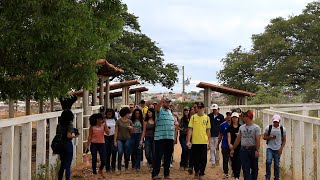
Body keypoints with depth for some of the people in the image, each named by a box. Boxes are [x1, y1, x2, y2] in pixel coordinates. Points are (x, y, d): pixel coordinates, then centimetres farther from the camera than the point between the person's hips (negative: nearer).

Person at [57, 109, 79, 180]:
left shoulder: (59, 125, 6)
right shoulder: (70, 125, -13)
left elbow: (57, 135, 9)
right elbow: (68, 136, -21)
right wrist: (75, 136, -4)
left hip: (61, 145, 6)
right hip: (68, 144, -6)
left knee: (62, 164, 18)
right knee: (68, 165, 2)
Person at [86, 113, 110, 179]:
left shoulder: (103, 125, 0)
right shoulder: (92, 127, -4)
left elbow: (107, 132, -15)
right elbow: (90, 136, 0)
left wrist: (105, 124, -17)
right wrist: (88, 145, -1)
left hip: (102, 144, 1)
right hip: (94, 144, -1)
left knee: (103, 160, 0)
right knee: (94, 160, 4)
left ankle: (100, 170, 31)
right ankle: (95, 174, 18)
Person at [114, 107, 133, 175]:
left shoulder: (129, 121, 6)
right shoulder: (118, 121, -3)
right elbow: (116, 132, -2)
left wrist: (131, 128, -7)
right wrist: (115, 141, -5)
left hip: (127, 139, 3)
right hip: (119, 139, -3)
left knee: (127, 154, 5)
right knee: (120, 153, -15)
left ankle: (126, 168, 21)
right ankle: (119, 169, -10)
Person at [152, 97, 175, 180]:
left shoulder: (170, 111, 18)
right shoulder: (160, 110, -4)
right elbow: (157, 108, -28)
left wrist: (174, 126, 8)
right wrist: (161, 101, -47)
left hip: (170, 137, 7)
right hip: (160, 137, -7)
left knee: (168, 156, 12)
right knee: (158, 156, -4)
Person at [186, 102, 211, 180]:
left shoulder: (206, 117, 3)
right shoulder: (193, 117, 0)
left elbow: (208, 130, 7)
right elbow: (190, 129, -1)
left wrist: (209, 142, 5)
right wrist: (188, 141, -7)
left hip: (204, 141, 0)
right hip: (195, 141, 0)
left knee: (203, 159, 2)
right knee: (195, 158, 10)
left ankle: (201, 174, 14)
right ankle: (196, 171, 31)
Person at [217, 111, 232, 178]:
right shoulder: (223, 125, 3)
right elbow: (220, 135, 9)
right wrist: (218, 144, 10)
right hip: (225, 145, 0)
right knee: (225, 159, 3)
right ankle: (226, 172, 13)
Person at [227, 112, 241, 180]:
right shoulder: (229, 127, 6)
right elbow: (229, 136, -2)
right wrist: (229, 144, -16)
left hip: (239, 146, -1)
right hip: (232, 146, 1)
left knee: (238, 161, -9)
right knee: (233, 161, 5)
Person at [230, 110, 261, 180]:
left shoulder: (256, 127, -4)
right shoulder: (241, 127, 9)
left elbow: (258, 140, -11)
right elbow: (238, 139, 13)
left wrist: (257, 150, -20)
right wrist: (233, 149, 13)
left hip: (253, 150, -3)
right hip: (243, 150, 3)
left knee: (254, 169, 11)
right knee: (246, 170, -1)